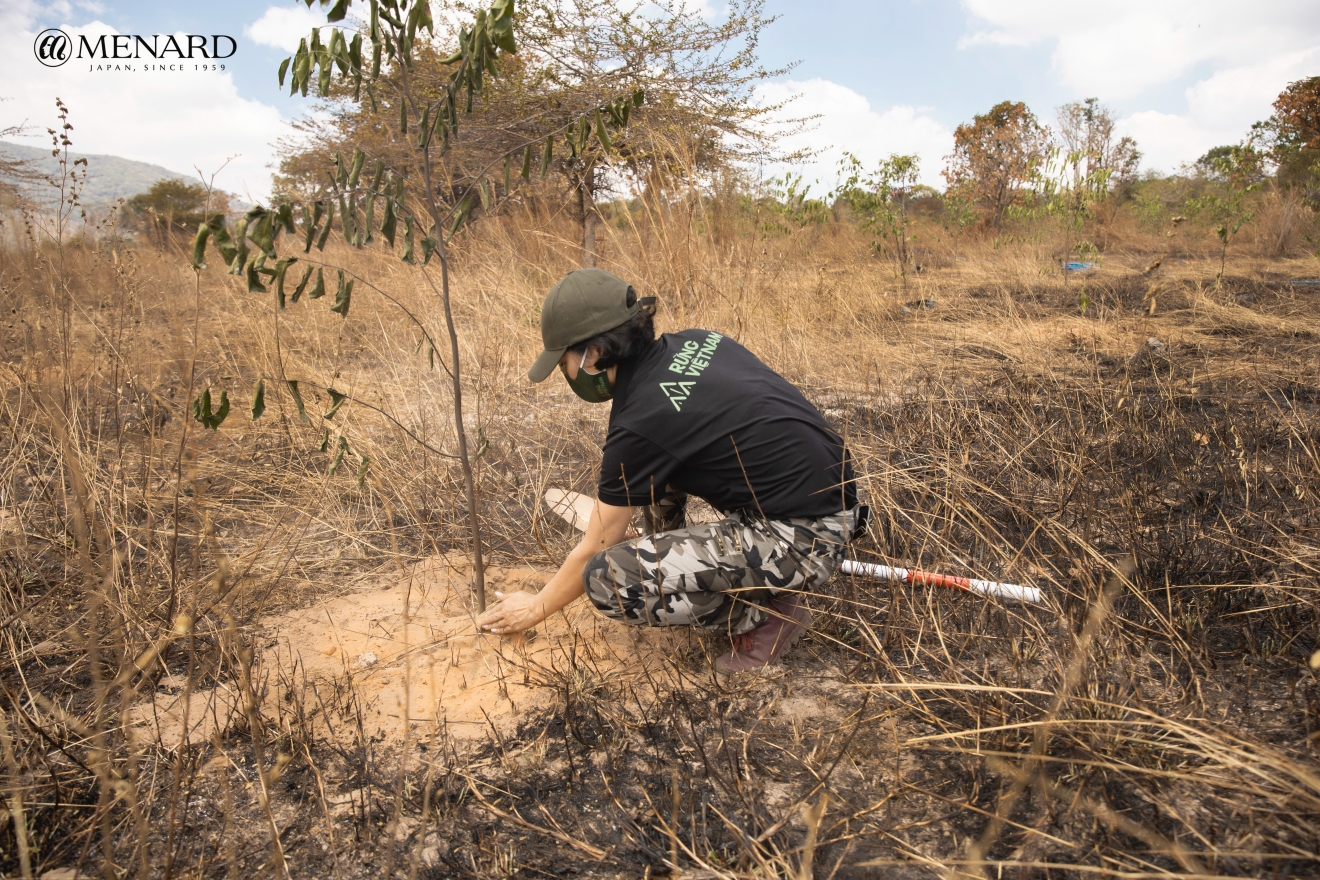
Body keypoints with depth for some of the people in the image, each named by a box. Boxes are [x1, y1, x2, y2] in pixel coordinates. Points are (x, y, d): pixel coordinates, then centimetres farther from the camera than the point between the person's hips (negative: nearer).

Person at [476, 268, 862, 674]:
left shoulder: (640, 423, -17)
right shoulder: (693, 343, 3)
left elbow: (594, 548, -5)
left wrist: (537, 608, 13)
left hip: (804, 539, -9)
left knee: (607, 579, -17)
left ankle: (767, 614, 0)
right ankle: (669, 565, 24)